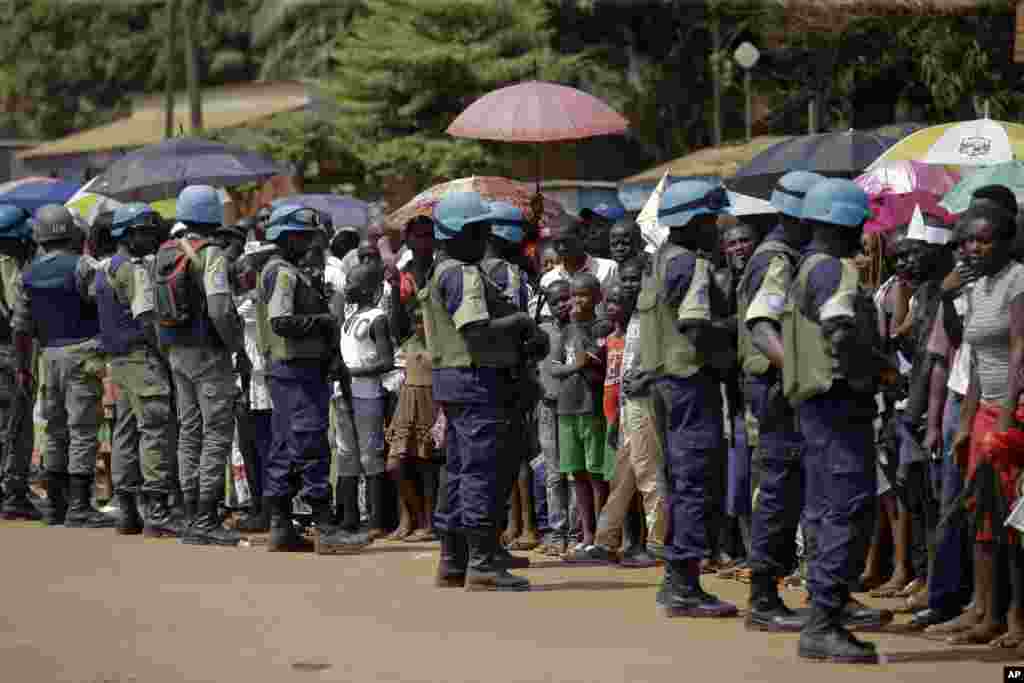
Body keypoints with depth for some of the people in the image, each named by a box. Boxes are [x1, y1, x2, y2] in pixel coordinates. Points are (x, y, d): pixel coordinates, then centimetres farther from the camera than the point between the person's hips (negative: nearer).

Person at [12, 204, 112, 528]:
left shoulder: (28, 275, 7)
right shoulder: (82, 267, -10)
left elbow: (21, 327, 10)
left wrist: (22, 367, 17)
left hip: (50, 355, 6)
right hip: (82, 353, -6)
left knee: (56, 432, 13)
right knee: (83, 432, -5)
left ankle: (56, 505, 16)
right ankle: (79, 508, -9)